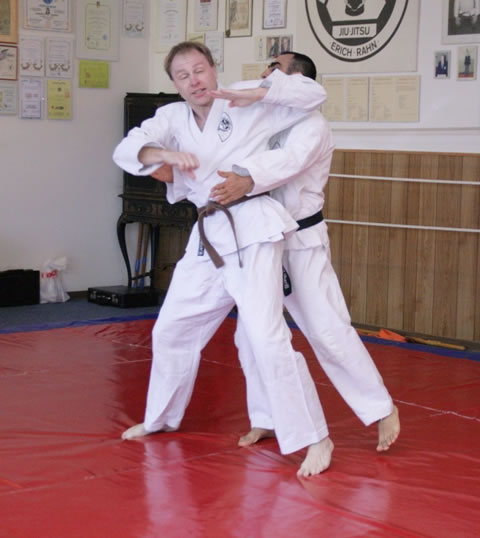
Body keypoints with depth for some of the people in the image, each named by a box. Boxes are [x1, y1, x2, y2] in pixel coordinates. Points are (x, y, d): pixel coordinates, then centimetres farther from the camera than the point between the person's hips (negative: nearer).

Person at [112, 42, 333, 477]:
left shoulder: (246, 106, -3)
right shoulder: (173, 117, 9)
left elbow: (314, 94, -5)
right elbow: (127, 150, -5)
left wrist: (254, 92, -16)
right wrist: (167, 154, -25)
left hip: (252, 229, -6)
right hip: (208, 235, 7)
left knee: (266, 336, -18)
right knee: (171, 330, 17)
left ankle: (314, 439, -8)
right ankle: (161, 419, 40)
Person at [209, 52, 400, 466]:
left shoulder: (311, 124, -10)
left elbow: (290, 160, -30)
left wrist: (248, 180, -49)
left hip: (302, 242, -7)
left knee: (329, 330, -8)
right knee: (250, 332, 6)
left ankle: (382, 409, 6)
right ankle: (265, 419, 19)